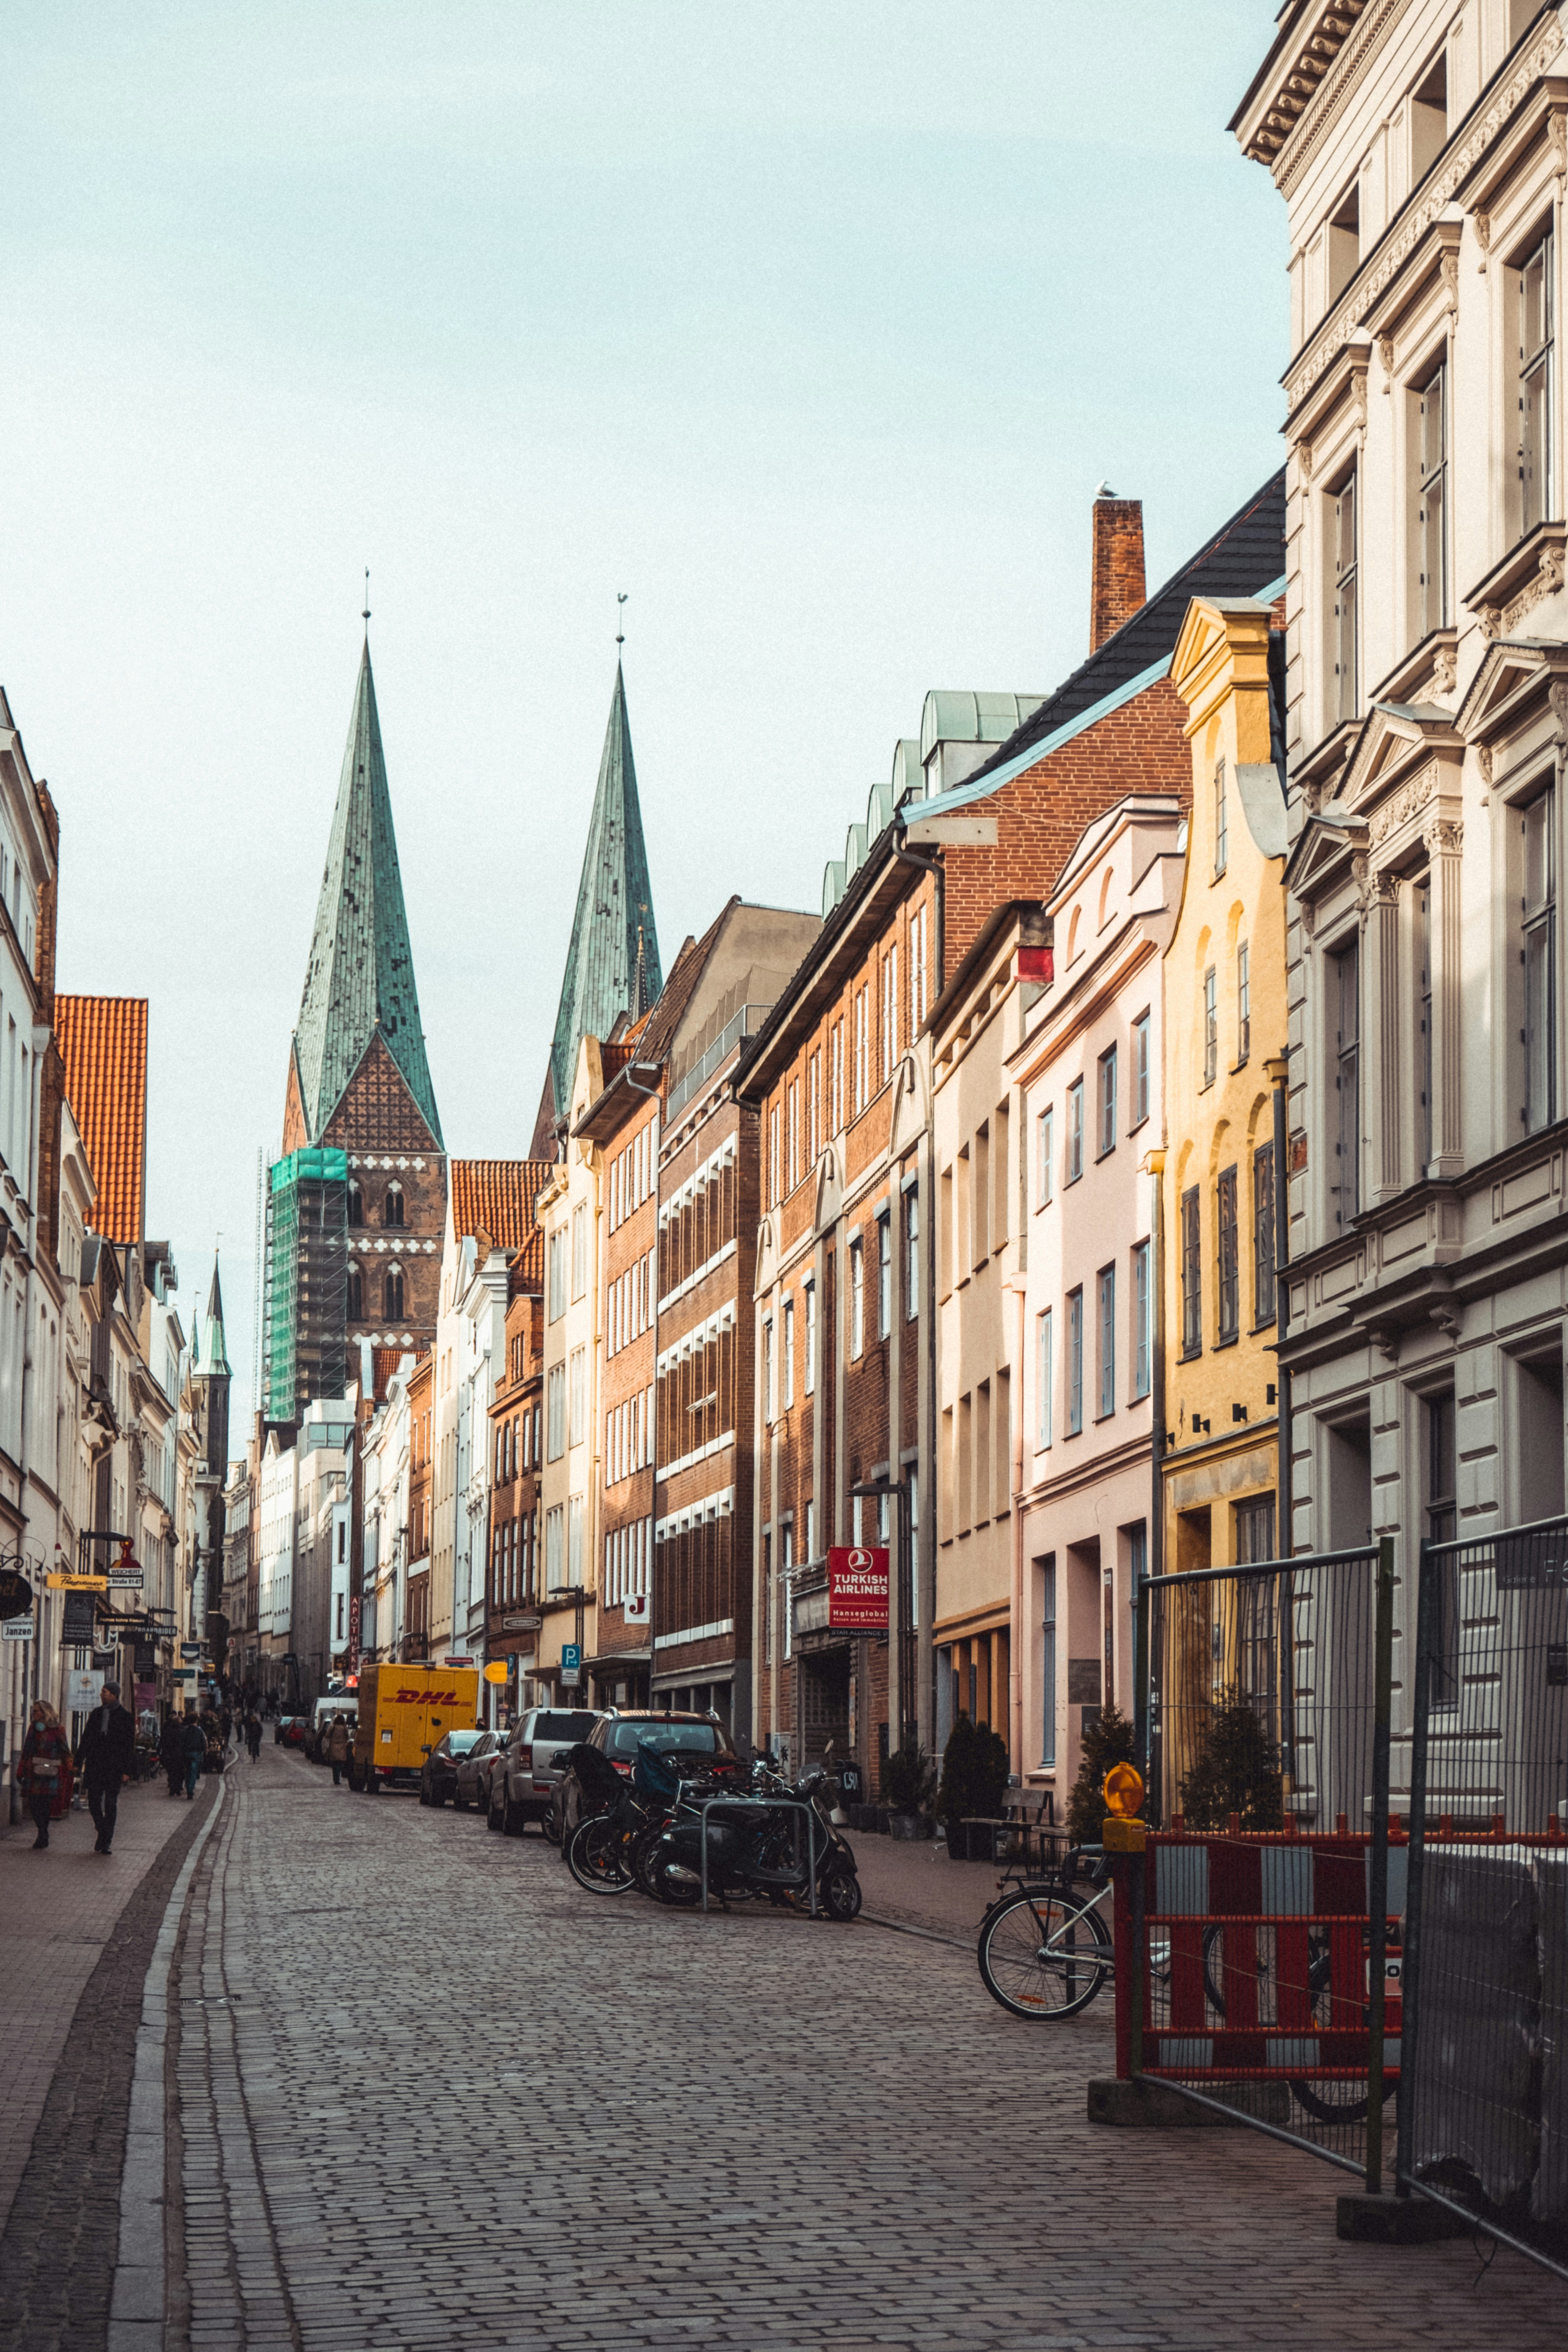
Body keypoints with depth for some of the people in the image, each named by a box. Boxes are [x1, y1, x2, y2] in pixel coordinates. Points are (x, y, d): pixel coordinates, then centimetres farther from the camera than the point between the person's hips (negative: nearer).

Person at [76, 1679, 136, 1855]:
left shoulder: (125, 1717, -2)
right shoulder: (97, 1713, 11)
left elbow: (129, 1746, -2)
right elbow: (86, 1739, 15)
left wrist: (126, 1770, -7)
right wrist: (79, 1761, 9)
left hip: (114, 1768, -4)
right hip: (95, 1766, 4)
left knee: (110, 1805, 0)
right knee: (93, 1801, 1)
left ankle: (107, 1842, 7)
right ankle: (102, 1832, 21)